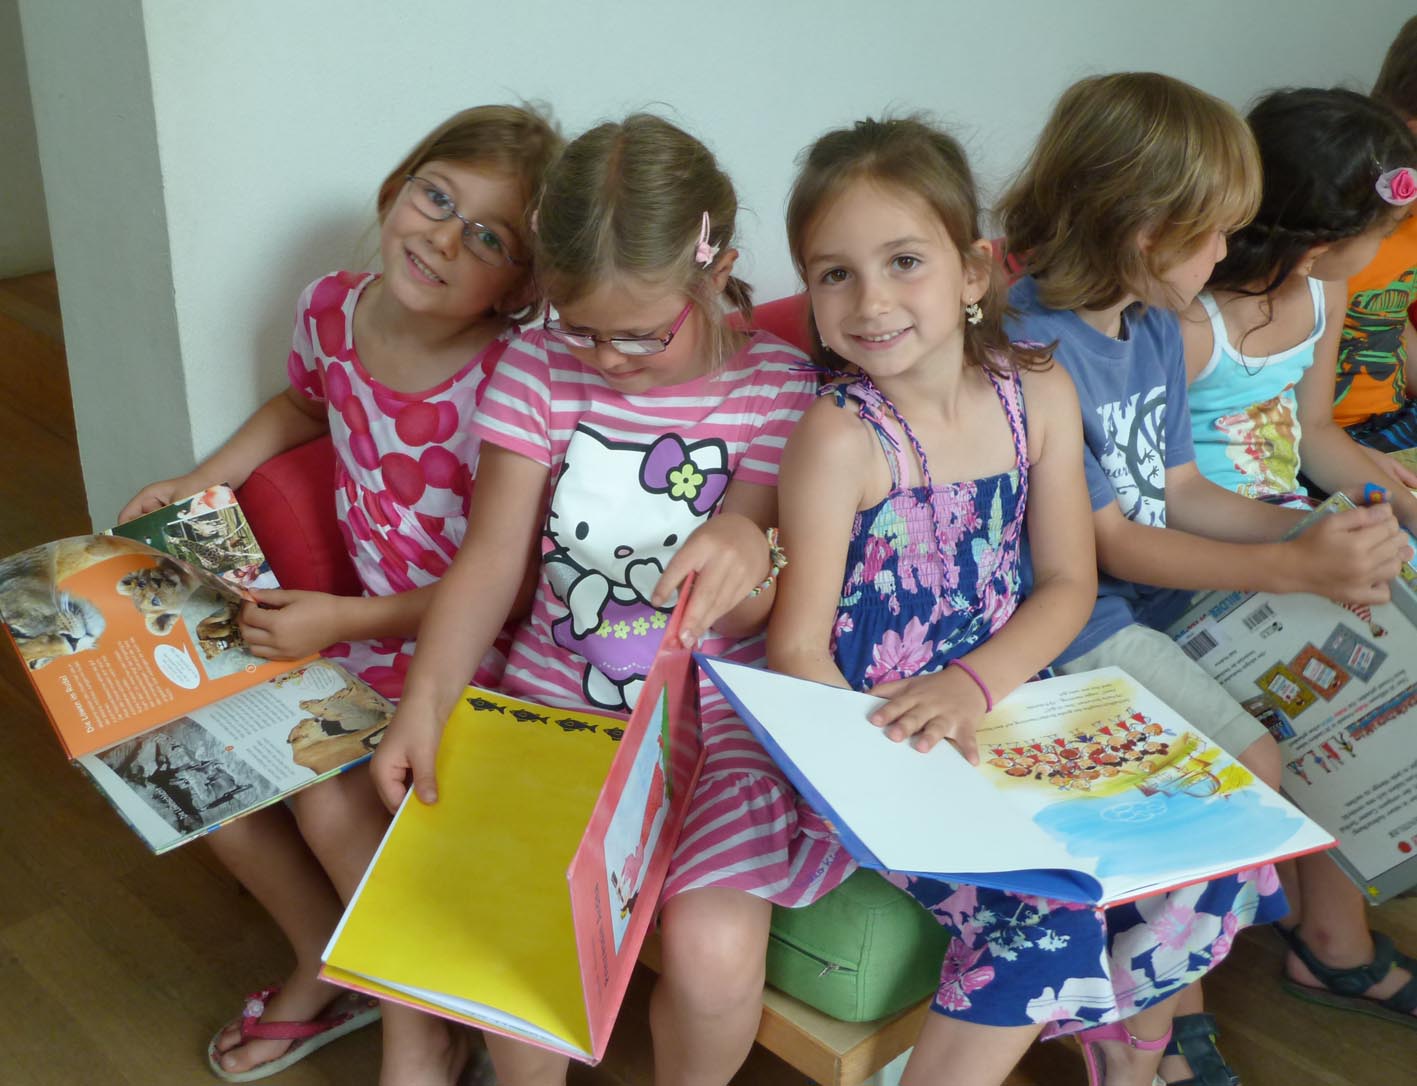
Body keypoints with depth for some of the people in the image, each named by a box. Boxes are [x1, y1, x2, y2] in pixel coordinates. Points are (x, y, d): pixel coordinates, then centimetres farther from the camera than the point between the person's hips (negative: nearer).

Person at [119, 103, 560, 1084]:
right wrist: (205, 479, 10)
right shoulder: (332, 308, -6)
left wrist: (342, 621, -21)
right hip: (367, 622, 7)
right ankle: (329, 966, 26)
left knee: (333, 801, -22)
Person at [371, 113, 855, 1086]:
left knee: (716, 953, -23)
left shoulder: (776, 387, -7)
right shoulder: (539, 369, -3)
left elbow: (743, 618, -5)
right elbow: (491, 559, -2)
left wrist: (748, 551, -29)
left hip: (710, 715, -1)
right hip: (554, 701, 2)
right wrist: (425, 703, -16)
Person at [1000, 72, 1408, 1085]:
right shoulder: (1030, 349, -21)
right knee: (1248, 767, -16)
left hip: (1177, 588, 9)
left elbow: (1178, 489, 12)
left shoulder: (1156, 327, 8)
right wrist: (1298, 567, -21)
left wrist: (1320, 529, -2)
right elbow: (1108, 546, -20)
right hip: (1077, 624, -9)